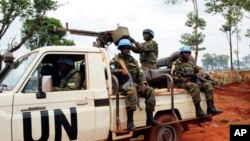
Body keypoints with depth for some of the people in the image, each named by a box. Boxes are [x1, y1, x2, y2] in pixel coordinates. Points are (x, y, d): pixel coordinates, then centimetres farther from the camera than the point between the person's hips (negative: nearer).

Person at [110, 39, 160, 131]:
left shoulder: (134, 61, 20)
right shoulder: (116, 59, 4)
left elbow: (140, 73, 17)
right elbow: (110, 70, -13)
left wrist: (143, 83, -1)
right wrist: (121, 71, -26)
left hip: (134, 84, 6)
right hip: (123, 84, -6)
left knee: (150, 90, -11)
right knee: (132, 91, -37)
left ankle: (149, 119, -9)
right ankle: (130, 122, -37)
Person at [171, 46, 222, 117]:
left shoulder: (190, 63, 24)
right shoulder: (176, 63, 3)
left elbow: (199, 69, 23)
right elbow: (173, 76, -6)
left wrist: (200, 73, -1)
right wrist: (182, 79, -21)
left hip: (193, 82, 7)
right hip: (182, 83, -7)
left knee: (208, 85, -13)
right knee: (194, 86, -37)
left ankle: (210, 108, -18)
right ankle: (198, 110, -37)